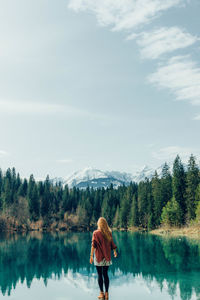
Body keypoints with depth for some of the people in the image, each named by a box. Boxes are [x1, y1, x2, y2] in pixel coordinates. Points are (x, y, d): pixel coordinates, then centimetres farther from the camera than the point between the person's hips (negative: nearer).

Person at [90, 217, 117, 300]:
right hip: (107, 256, 3)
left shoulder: (96, 233, -7)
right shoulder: (109, 232, 2)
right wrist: (115, 252, 23)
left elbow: (93, 245, -12)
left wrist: (91, 256, -11)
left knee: (100, 275, 4)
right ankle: (106, 293, 11)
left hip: (98, 256, -3)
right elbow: (112, 244, 8)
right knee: (105, 274, 10)